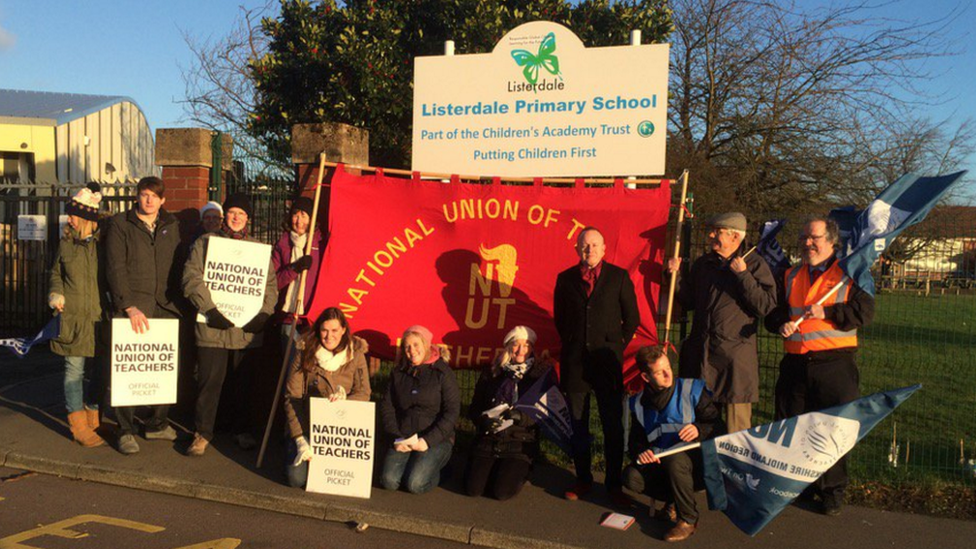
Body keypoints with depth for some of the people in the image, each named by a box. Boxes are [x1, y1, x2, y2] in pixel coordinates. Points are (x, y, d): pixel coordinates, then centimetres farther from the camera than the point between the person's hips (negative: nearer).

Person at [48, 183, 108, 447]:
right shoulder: (66, 242, 7)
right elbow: (56, 273, 17)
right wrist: (56, 294, 0)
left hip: (100, 316, -1)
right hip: (72, 317, 1)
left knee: (102, 369, 6)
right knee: (74, 369, 2)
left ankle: (92, 418, 24)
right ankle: (79, 427, 11)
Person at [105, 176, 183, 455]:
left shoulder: (172, 225, 13)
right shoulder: (121, 224, 2)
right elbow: (115, 269, -5)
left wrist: (178, 301, 3)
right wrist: (129, 306, -15)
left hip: (166, 306, 3)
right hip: (133, 306, -3)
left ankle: (158, 424, 17)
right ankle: (125, 430, 7)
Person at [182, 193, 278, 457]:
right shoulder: (205, 243, 6)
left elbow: (270, 284, 10)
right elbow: (192, 278, -4)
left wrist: (263, 313, -5)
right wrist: (210, 309, -14)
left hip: (247, 329, 2)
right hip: (213, 327, -2)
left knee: (243, 383, 11)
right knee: (209, 381, 1)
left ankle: (241, 430, 25)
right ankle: (202, 433, 14)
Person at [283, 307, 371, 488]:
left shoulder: (355, 356, -2)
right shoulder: (304, 355, -5)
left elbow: (364, 394, -5)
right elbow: (292, 398, -7)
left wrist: (345, 400, -29)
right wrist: (300, 439, -16)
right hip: (306, 427, 0)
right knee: (297, 478, -13)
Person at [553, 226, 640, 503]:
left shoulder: (619, 277, 1)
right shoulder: (565, 279, 6)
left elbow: (632, 319, 6)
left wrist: (616, 346, 4)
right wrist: (572, 345, 11)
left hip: (607, 362, -1)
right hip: (574, 363, 2)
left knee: (613, 427, 2)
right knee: (578, 426, 9)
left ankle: (614, 484, 15)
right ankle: (583, 480, 23)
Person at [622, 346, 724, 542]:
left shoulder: (692, 390, -5)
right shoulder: (639, 403, 7)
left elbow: (718, 426, -6)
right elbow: (635, 439, 8)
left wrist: (700, 430, -27)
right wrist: (640, 452, -16)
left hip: (695, 460, -4)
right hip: (659, 462, 4)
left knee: (674, 460, -37)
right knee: (632, 477, -23)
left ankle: (688, 519, -13)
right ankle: (674, 501, 5)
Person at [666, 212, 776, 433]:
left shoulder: (754, 264, -2)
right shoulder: (702, 264, 14)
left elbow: (766, 306, -13)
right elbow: (688, 302, 20)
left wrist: (743, 274, -16)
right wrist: (676, 275, 9)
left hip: (736, 355, -5)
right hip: (700, 351, 5)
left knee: (737, 428, -2)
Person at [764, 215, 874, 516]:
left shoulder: (849, 274, 3)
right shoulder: (790, 276, 16)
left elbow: (865, 311, -6)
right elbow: (773, 312, 16)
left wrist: (827, 312, -16)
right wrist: (781, 324, -5)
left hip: (835, 366, -4)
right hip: (795, 364, 4)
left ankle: (832, 491, 15)